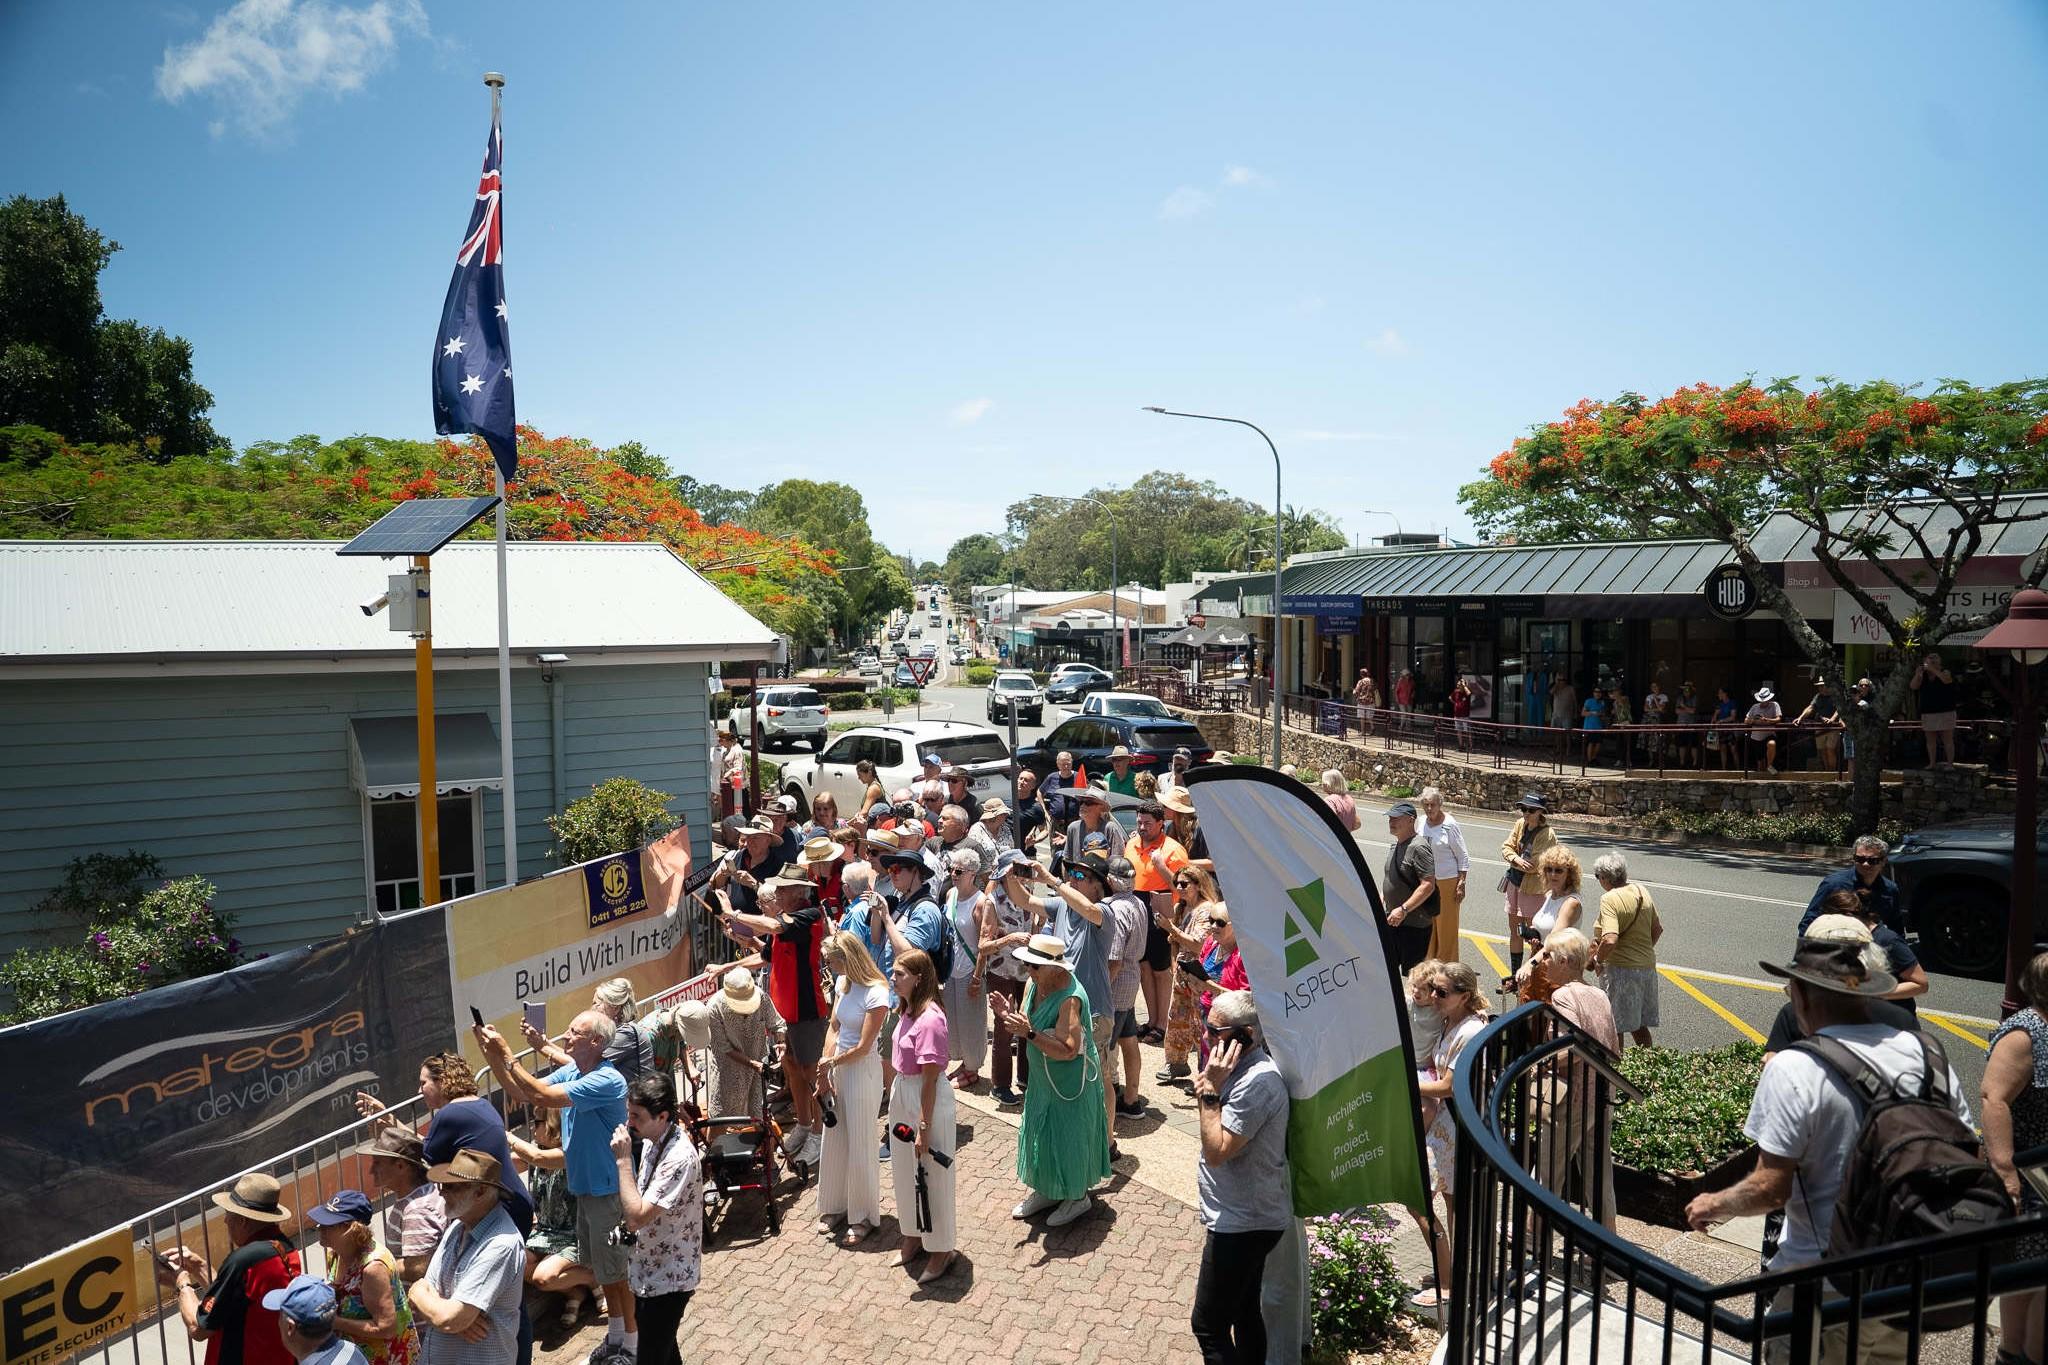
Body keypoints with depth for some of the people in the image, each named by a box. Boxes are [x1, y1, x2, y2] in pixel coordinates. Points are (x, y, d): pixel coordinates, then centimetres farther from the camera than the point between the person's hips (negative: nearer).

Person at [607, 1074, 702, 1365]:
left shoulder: (680, 1158, -30)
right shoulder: (653, 1139, -1)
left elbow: (637, 1216, -30)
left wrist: (623, 1159, -28)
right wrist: (631, 1220, 0)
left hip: (668, 1278, -9)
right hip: (651, 1268, 9)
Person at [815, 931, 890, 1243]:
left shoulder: (876, 994, -22)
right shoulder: (843, 984, 0)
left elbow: (863, 1047, -19)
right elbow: (834, 1028, 4)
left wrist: (830, 1063, -7)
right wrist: (824, 1073, -3)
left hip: (863, 1070, -7)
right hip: (837, 1067, 7)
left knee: (860, 1144, 5)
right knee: (834, 1139, 16)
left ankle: (863, 1216, 22)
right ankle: (834, 1206, 34)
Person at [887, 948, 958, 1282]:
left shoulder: (930, 1019, -26)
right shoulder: (908, 1011, 1)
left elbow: (930, 1079, -23)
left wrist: (924, 1128, -19)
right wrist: (895, 1100, 16)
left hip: (928, 1102, -9)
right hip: (902, 1095, 9)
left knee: (930, 1176, 8)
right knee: (905, 1172, 22)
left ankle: (941, 1251, 26)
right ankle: (914, 1237, 42)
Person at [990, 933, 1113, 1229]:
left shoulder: (1070, 998, -30)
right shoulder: (1032, 984, -6)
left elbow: (1068, 1050, -31)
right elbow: (1028, 1030, 2)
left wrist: (1029, 1033, -38)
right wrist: (1009, 1017, -18)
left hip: (1071, 1080, -8)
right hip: (1042, 1075, 8)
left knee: (1067, 1135, 7)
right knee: (1039, 1131, 19)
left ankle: (1077, 1196, 28)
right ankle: (1044, 1191, 38)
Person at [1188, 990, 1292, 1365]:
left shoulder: (1258, 1082, -26)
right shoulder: (1243, 1068, 5)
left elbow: (1216, 1150, -26)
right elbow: (1219, 1137, 15)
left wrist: (1211, 1090, -24)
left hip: (1241, 1225, -10)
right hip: (1248, 1218, 10)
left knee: (1208, 1325, -2)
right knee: (1245, 1313, 21)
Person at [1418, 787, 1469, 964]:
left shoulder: (1450, 825, -13)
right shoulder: (1421, 822, 3)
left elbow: (1463, 858, -8)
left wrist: (1461, 884, -12)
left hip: (1447, 881, -5)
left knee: (1446, 926, 2)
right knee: (1427, 925, 12)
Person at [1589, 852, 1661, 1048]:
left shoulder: (1609, 899, -19)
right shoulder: (1641, 891, 6)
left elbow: (1610, 940, -28)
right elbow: (1658, 928, 17)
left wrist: (1596, 959, -12)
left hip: (1621, 968, -8)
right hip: (1647, 965, 8)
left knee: (1614, 1028, 3)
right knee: (1639, 1026, 19)